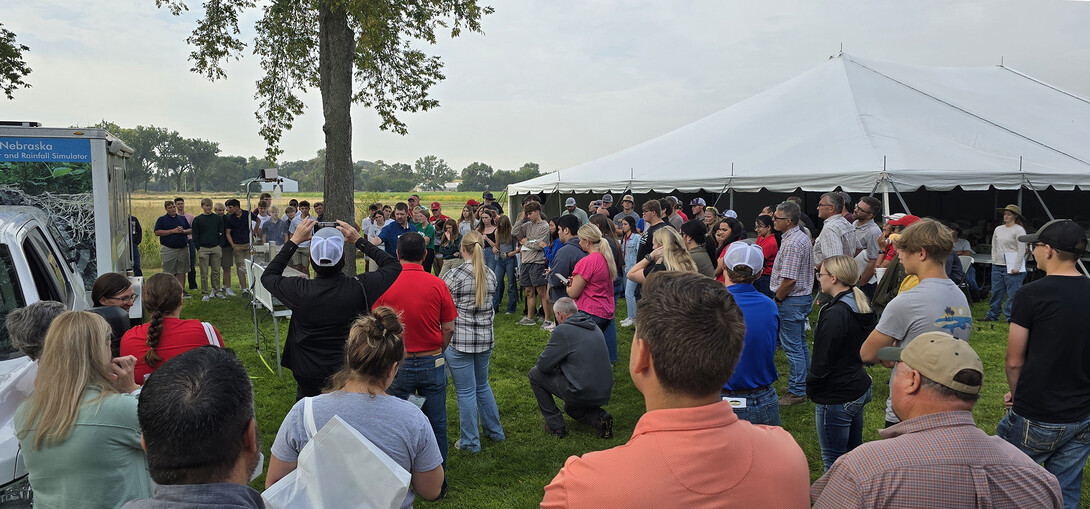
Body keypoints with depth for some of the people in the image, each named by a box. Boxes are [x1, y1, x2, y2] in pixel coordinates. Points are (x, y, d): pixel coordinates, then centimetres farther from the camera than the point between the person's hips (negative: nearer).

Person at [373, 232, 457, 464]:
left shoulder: (386, 285, -10)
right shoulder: (437, 285, -7)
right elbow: (449, 328, -3)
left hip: (397, 364, -1)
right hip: (432, 363, 1)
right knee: (436, 425, 13)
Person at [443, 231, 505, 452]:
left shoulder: (455, 276, -15)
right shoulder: (490, 276, 2)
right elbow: (489, 305, 10)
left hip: (460, 340, -6)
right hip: (485, 338, 6)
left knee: (466, 392, 4)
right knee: (482, 386, 22)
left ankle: (470, 441, 14)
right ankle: (495, 431, 32)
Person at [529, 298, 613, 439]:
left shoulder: (562, 331, -12)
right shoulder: (595, 327, 11)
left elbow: (543, 365, -8)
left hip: (581, 393, -8)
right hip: (604, 394, 8)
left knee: (534, 373, 9)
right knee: (571, 408, 38)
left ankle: (555, 425, 10)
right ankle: (599, 417, 8)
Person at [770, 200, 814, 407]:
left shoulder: (791, 244, -22)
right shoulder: (803, 238, 11)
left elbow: (789, 280, -26)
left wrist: (777, 298, -12)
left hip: (791, 300, -11)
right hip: (803, 296, 11)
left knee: (792, 346, -4)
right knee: (800, 343, 19)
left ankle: (797, 391, 3)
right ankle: (804, 383, 29)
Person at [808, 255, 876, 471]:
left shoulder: (835, 314, -22)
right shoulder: (862, 307, 7)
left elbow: (822, 361, -20)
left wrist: (810, 388, -4)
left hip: (836, 396, -10)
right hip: (859, 389, 10)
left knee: (833, 461, 1)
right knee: (854, 452, 20)